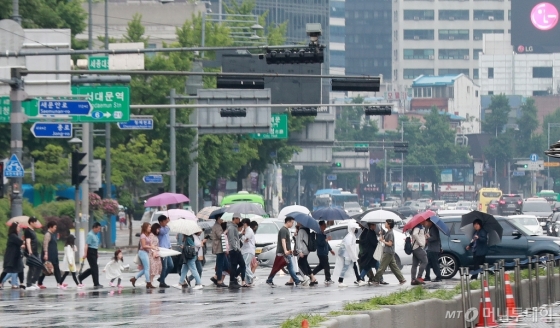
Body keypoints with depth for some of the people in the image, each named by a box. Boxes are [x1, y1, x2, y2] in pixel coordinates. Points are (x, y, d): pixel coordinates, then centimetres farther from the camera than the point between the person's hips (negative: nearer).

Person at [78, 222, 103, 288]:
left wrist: (96, 254, 28)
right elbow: (87, 245, -20)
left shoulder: (96, 235, 14)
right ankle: (96, 284, -3)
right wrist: (85, 254, -26)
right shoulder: (90, 235, -14)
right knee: (94, 268, -7)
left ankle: (80, 277, 25)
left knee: (93, 268, 13)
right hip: (90, 252, -10)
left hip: (94, 252, 10)